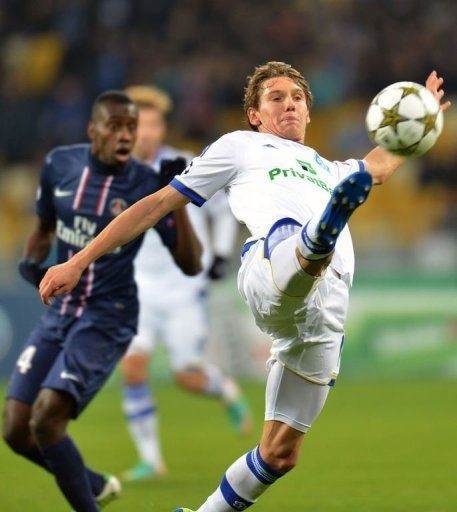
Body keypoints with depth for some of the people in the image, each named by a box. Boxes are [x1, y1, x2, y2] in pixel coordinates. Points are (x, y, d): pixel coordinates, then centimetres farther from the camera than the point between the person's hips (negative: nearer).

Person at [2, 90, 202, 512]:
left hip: (107, 319, -5)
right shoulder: (60, 165, 2)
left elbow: (191, 265, -10)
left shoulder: (146, 186, -10)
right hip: (60, 311, 5)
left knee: (46, 419, -22)